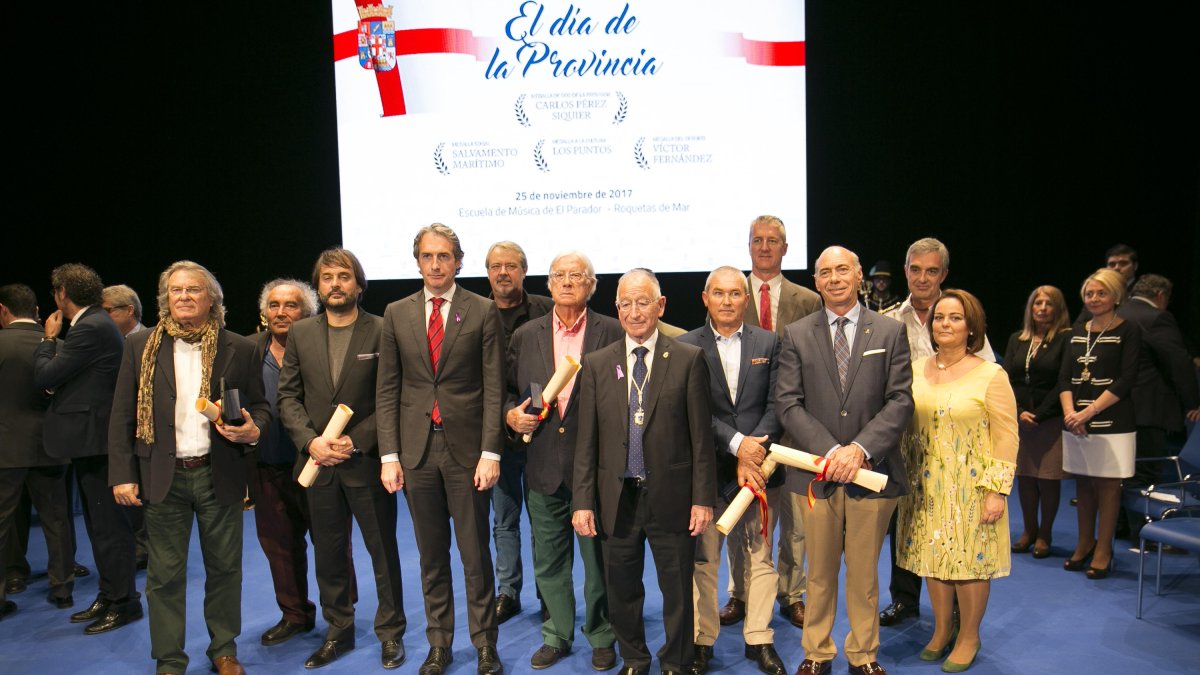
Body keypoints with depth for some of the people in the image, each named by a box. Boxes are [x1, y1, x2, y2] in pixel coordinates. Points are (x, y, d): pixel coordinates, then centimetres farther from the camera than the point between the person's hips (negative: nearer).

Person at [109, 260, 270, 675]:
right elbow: (122, 416, 3)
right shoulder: (141, 346, 3)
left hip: (219, 474, 0)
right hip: (163, 476, 0)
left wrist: (253, 429, -15)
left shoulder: (238, 349, 1)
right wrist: (122, 475, -2)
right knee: (165, 574, 8)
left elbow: (260, 405, 8)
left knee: (224, 567, 11)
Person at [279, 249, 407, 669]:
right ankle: (338, 631, 32)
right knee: (328, 554, 15)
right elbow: (288, 396, 5)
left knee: (383, 550, 8)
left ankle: (390, 632, 24)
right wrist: (310, 441, -9)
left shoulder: (381, 332, -6)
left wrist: (356, 441, -15)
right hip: (317, 461, 4)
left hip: (367, 461, -4)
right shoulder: (300, 334, 6)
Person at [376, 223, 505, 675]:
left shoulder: (483, 312, -1)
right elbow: (387, 390, 6)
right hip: (417, 450, 3)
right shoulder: (397, 314, 7)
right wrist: (389, 455, -1)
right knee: (431, 557, 13)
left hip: (466, 447, -2)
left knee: (475, 555, 6)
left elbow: (494, 388, -4)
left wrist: (490, 453, -10)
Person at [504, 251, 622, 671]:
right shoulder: (525, 336, 6)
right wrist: (511, 415, -8)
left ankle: (601, 637, 31)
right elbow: (509, 392, 12)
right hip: (544, 467, 3)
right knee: (549, 561, 16)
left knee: (599, 560, 11)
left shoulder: (613, 333, -3)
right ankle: (557, 635, 34)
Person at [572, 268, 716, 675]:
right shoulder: (596, 364, 3)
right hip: (616, 499, 2)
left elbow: (702, 435, -4)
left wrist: (703, 497, -6)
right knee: (622, 591, 16)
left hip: (671, 497, -2)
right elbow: (586, 441, 2)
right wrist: (582, 501, -2)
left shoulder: (688, 360, -3)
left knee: (678, 591, 12)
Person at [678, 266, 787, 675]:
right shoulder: (686, 347, -1)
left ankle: (759, 639, 25)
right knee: (703, 559, 7)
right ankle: (701, 641, 21)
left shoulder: (769, 344, 6)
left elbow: (776, 406, -1)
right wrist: (738, 443, -16)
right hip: (706, 469, -2)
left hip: (759, 466, 2)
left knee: (761, 556, 10)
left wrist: (754, 451, -12)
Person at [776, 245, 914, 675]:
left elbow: (900, 401, -4)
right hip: (817, 470, 0)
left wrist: (860, 448, -17)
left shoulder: (890, 333, 3)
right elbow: (788, 404, -4)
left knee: (864, 572, 13)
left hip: (872, 469, 0)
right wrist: (830, 451, -15)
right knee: (820, 571, 13)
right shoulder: (796, 335, 2)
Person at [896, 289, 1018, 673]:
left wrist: (997, 492, -12)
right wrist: (905, 479, 5)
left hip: (971, 487, -3)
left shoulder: (991, 376, -9)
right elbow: (902, 427, 9)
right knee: (933, 558, 12)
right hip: (926, 486, 4)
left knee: (971, 561, 6)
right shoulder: (915, 371, 3)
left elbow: (1007, 439, -8)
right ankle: (942, 631, 32)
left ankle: (969, 637, 27)